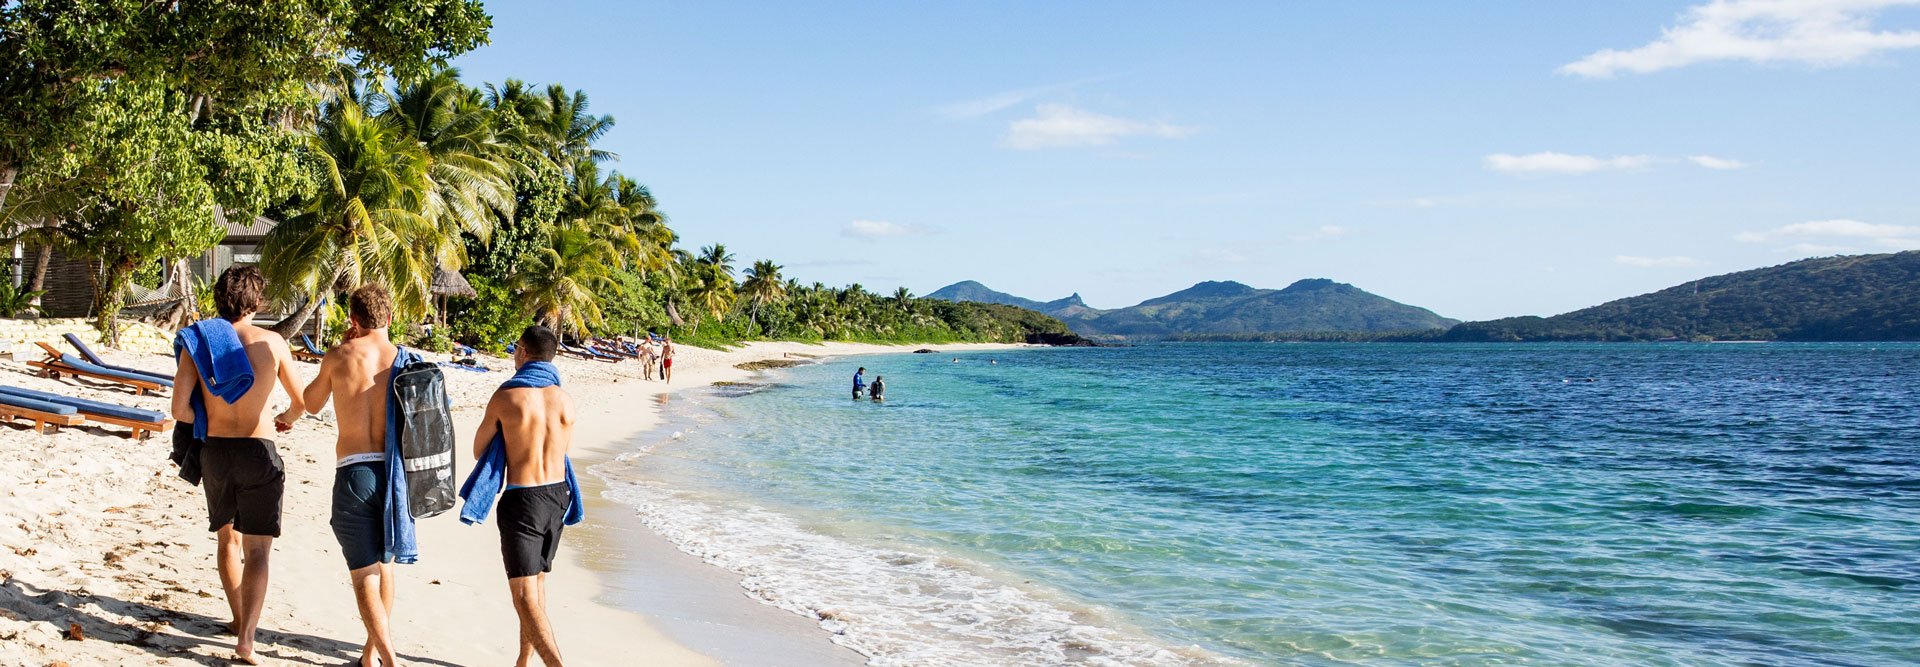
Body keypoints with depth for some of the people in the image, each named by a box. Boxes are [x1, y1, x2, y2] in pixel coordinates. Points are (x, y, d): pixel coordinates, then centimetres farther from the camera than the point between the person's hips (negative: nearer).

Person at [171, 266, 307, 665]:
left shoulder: (196, 343, -1)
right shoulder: (271, 342, -4)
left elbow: (180, 409, -7)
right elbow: (301, 402, 5)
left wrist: (209, 423, 13)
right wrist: (287, 418, 28)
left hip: (214, 451, 3)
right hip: (258, 452, -3)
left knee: (228, 538, 22)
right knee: (257, 549, -1)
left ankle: (240, 619, 34)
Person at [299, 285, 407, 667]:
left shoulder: (338, 357, 0)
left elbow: (311, 404, 19)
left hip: (353, 473, -2)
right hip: (394, 471, 2)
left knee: (364, 575, -1)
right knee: (384, 566, 21)